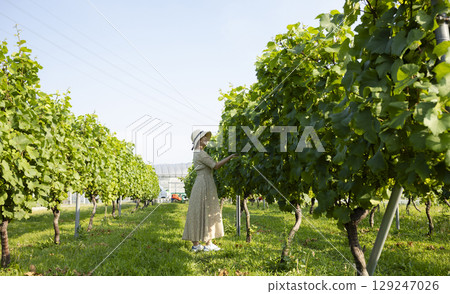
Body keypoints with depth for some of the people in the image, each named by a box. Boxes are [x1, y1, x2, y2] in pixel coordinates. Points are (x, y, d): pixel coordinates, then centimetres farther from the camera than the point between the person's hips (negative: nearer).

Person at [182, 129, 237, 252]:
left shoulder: (197, 153, 17)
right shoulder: (201, 153, -13)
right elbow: (215, 165, -16)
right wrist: (230, 157, -14)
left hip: (199, 184, 9)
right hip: (205, 183, -9)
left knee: (198, 213, 8)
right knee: (207, 213, -3)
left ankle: (195, 244, 11)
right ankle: (208, 244, 3)